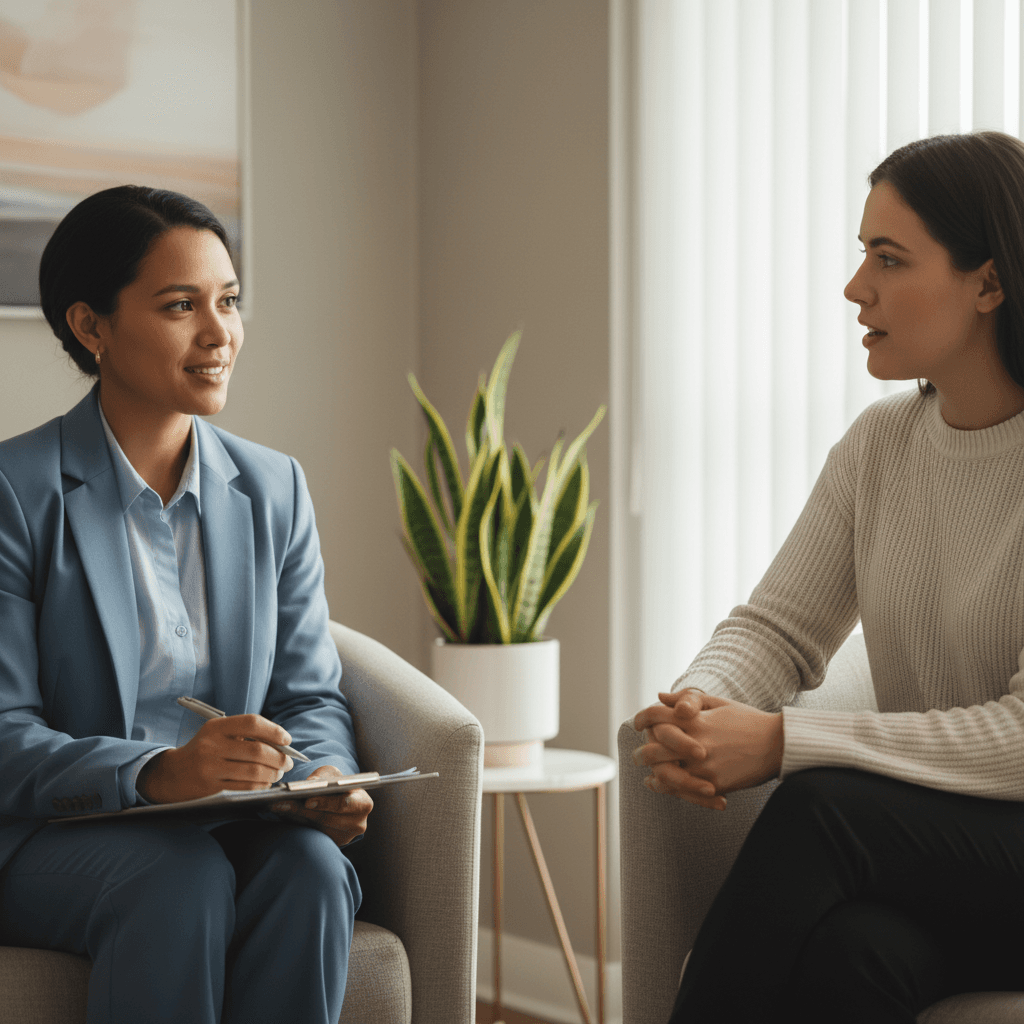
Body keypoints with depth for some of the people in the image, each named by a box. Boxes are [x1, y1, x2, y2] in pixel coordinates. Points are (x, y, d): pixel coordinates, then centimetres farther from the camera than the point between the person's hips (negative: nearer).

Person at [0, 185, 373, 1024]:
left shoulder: (275, 490, 12)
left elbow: (310, 695, 11)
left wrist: (324, 780, -14)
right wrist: (155, 774, -31)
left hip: (239, 825, 4)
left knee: (310, 866, -29)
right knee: (184, 881, -35)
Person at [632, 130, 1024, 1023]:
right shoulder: (880, 444, 7)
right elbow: (779, 625, 7)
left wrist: (782, 743, -25)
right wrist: (700, 704, -18)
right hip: (922, 834, 4)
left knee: (823, 809, -30)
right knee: (844, 952, -30)